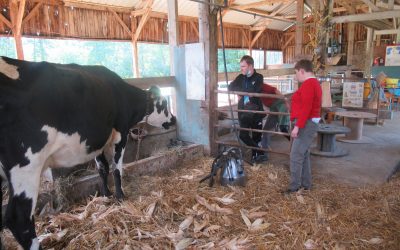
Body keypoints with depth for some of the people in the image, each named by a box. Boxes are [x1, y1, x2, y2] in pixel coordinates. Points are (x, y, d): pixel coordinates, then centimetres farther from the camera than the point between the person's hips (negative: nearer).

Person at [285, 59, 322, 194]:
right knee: (303, 154, 15)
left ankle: (294, 186, -1)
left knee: (296, 156, -7)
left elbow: (306, 108, -24)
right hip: (309, 123, 11)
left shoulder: (308, 84, -16)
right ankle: (305, 184, 24)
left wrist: (297, 126, -26)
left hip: (306, 124, -11)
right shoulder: (314, 83, 17)